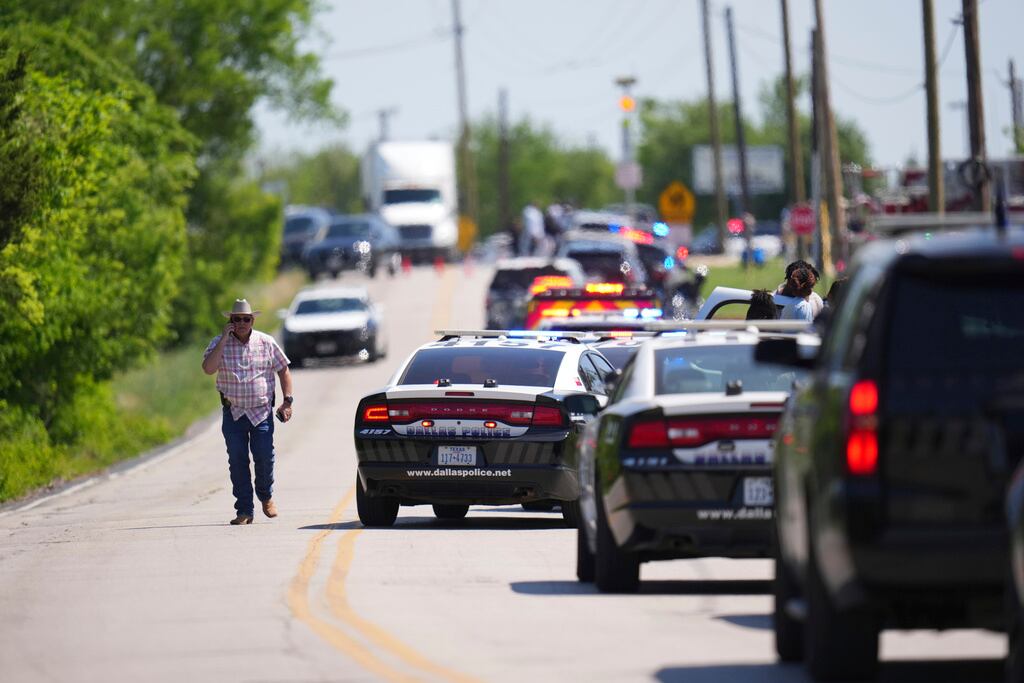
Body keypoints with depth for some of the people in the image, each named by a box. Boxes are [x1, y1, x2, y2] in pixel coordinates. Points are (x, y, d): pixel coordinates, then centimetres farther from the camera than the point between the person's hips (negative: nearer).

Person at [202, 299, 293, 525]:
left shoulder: (266, 343, 2)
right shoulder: (219, 343, -1)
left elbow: (283, 371, 10)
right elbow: (208, 369, -17)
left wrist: (287, 401, 2)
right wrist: (224, 340, -18)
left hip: (262, 412, 0)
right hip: (233, 413, 0)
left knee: (264, 457, -5)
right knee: (237, 461, -3)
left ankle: (266, 496, 24)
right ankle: (244, 511, 3)